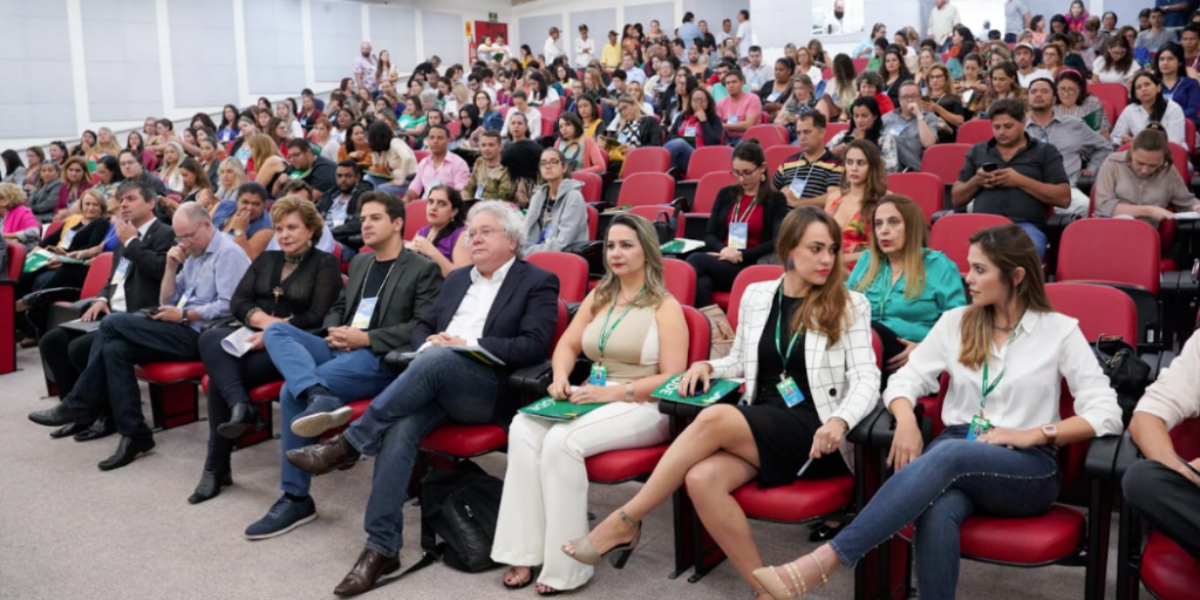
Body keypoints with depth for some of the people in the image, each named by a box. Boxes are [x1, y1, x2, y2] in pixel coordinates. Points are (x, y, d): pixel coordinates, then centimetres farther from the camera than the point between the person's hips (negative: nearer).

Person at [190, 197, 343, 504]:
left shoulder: (325, 264, 3)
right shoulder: (265, 259, 22)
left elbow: (318, 317, -9)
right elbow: (237, 301, 10)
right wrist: (261, 318, -12)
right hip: (254, 337, 6)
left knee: (221, 374, -27)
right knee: (210, 338, -28)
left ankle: (217, 465, -20)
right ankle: (241, 407, -38)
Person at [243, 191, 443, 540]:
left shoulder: (423, 270, 1)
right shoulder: (359, 263, 25)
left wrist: (365, 338, -15)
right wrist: (334, 332, 2)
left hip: (380, 359, -8)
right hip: (340, 350, 8)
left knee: (292, 392, -25)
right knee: (275, 331, -17)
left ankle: (296, 498, -16)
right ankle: (318, 398, -43)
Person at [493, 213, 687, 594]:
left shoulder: (665, 307, -3)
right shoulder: (598, 297, 18)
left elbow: (672, 379, -11)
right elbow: (567, 345, 18)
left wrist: (614, 392, -20)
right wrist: (561, 378, -5)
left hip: (642, 408, -6)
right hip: (594, 400, 6)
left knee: (562, 441, -31)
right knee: (523, 429, -22)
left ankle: (565, 566, -21)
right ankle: (524, 551, -20)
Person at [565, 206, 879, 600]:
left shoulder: (849, 305, 1)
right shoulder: (756, 295, 12)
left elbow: (866, 380, -7)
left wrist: (839, 421, -27)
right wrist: (708, 366, 0)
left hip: (813, 435, -4)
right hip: (756, 426, 4)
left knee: (715, 419, -31)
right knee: (701, 479, -30)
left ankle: (625, 521, -18)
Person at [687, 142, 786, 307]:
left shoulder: (776, 200, 7)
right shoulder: (725, 194, 17)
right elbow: (709, 235, 12)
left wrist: (741, 255, -16)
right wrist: (723, 249, -12)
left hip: (752, 268, -3)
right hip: (721, 261, 3)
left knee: (696, 260, -32)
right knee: (701, 284, -37)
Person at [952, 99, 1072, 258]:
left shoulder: (1045, 151, 14)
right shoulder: (977, 151, 21)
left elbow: (1064, 198, 4)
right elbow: (956, 199, 21)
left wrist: (1020, 181, -5)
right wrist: (976, 182, 1)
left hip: (1025, 226, -2)